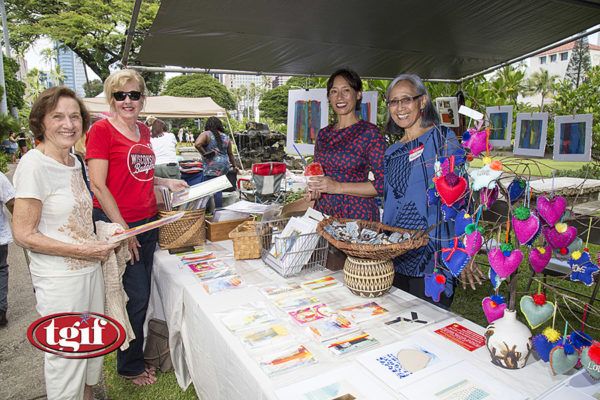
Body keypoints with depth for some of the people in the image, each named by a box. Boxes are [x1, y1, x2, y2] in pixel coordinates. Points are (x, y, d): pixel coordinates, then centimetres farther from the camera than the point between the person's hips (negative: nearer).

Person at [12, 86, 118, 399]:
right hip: (60, 279, -8)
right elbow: (24, 235, -18)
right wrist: (82, 250, -21)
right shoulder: (34, 164, -18)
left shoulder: (73, 162, 7)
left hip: (90, 269, 8)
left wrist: (102, 242, 5)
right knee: (66, 356, 9)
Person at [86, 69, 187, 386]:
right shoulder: (102, 129, -11)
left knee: (142, 295, 16)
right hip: (117, 224, -7)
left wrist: (166, 182, 8)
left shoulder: (143, 131, 10)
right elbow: (98, 185, -15)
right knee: (136, 297, 3)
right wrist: (123, 229, -17)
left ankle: (135, 352, 37)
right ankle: (130, 366, 26)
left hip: (147, 221, 7)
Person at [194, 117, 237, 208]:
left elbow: (197, 144, -20)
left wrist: (204, 153, -6)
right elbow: (230, 154, 17)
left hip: (212, 167, -5)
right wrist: (234, 166, 27)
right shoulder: (226, 137, 12)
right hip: (225, 166, 5)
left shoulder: (206, 134, -3)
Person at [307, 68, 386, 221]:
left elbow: (383, 184, -13)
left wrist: (338, 187, -17)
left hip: (358, 214, -5)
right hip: (323, 212, 5)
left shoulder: (370, 132, -7)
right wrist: (314, 191, 0)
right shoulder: (323, 134, 10)